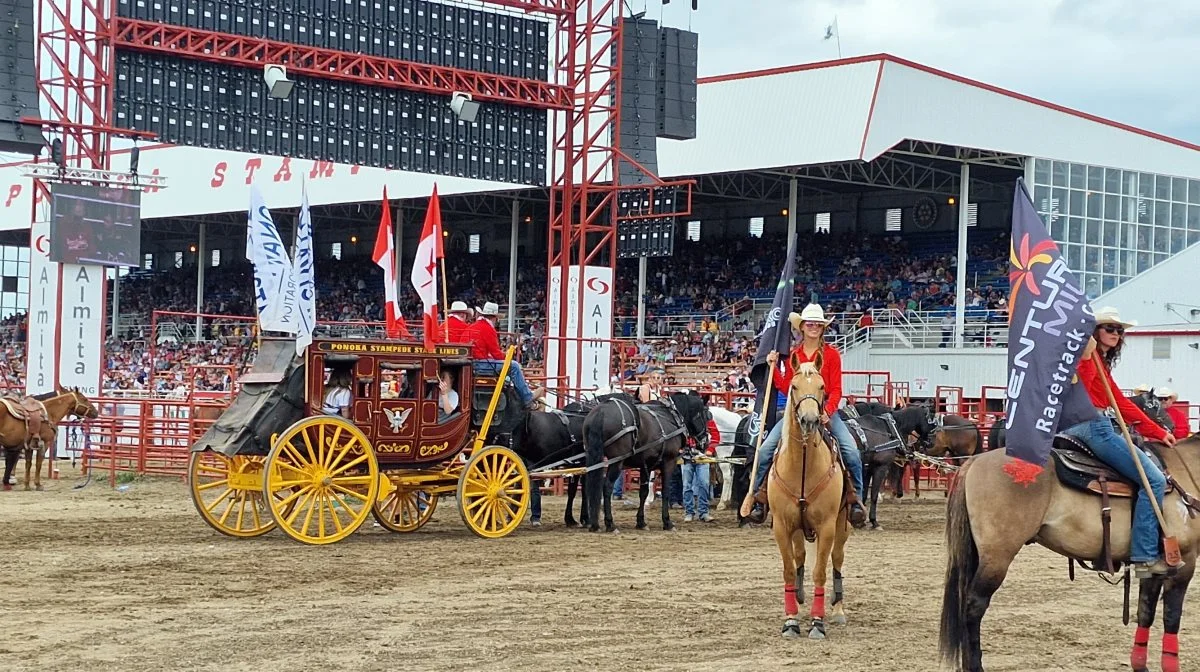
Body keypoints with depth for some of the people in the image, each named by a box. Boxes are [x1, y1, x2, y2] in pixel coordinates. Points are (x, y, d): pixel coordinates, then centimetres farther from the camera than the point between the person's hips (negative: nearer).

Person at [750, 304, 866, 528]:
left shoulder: (831, 354, 0)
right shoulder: (792, 355, 10)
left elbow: (836, 390, -4)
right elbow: (786, 389, 9)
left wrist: (827, 412, -21)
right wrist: (773, 367, -1)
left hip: (825, 410, -3)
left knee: (852, 452, -22)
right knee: (765, 450, -13)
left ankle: (856, 500, -10)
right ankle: (758, 496, 0)